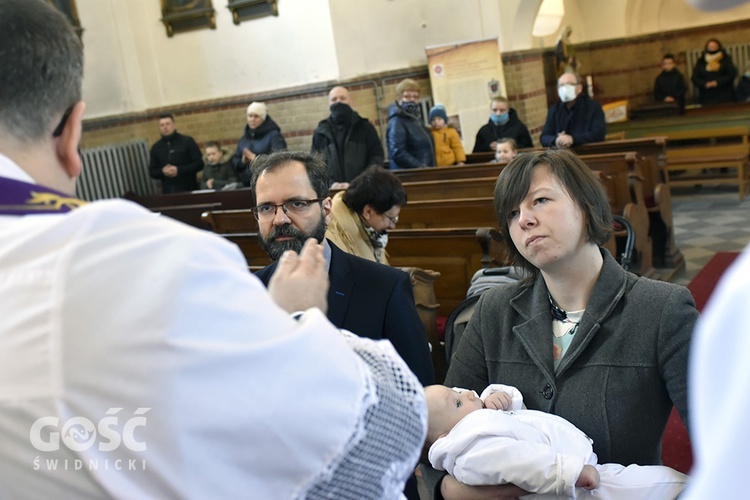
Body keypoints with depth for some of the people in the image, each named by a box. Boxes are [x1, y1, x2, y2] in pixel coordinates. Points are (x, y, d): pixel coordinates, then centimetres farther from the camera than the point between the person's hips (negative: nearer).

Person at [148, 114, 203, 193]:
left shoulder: (187, 141, 0)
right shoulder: (156, 147, 11)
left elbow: (199, 164, -4)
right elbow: (152, 171, 14)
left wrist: (179, 170, -15)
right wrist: (162, 172, -9)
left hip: (188, 190, -3)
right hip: (167, 192, 3)